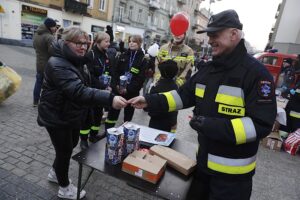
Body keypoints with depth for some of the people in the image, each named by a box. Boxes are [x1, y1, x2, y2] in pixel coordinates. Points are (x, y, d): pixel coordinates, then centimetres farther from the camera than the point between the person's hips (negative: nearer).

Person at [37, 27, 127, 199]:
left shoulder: (77, 60, 5)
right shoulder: (58, 64, -27)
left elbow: (83, 86, 17)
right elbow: (78, 91, -42)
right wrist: (109, 99, -52)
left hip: (72, 114, 9)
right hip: (57, 117, -9)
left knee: (71, 144, 22)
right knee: (65, 150, 5)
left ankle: (55, 172, 48)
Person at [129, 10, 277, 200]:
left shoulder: (256, 73, -18)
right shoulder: (208, 69, 4)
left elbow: (261, 124, -22)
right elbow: (184, 95, 5)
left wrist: (216, 127, -32)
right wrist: (151, 101, -7)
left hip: (232, 170, -6)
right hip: (204, 160, 7)